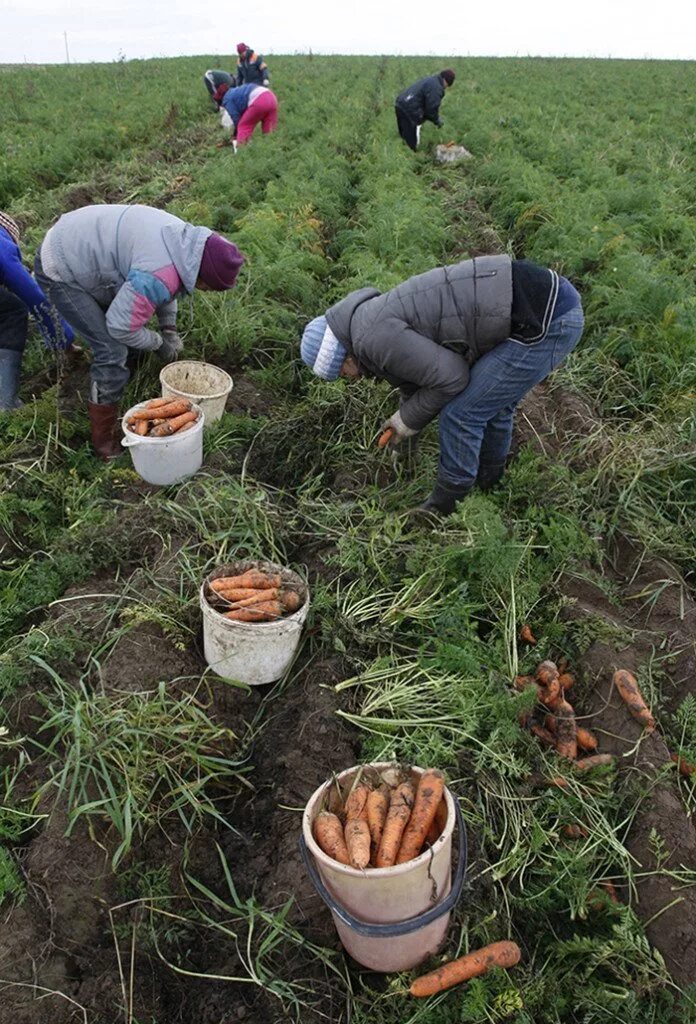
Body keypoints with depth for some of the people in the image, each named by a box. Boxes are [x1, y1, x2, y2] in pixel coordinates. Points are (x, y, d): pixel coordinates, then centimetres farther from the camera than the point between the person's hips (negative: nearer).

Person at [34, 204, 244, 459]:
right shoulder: (160, 274, -35)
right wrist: (159, 343, -10)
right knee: (112, 353, -14)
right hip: (61, 272, -10)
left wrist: (169, 328, 4)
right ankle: (105, 442, 0)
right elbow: (120, 327, -27)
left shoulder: (185, 237, -5)